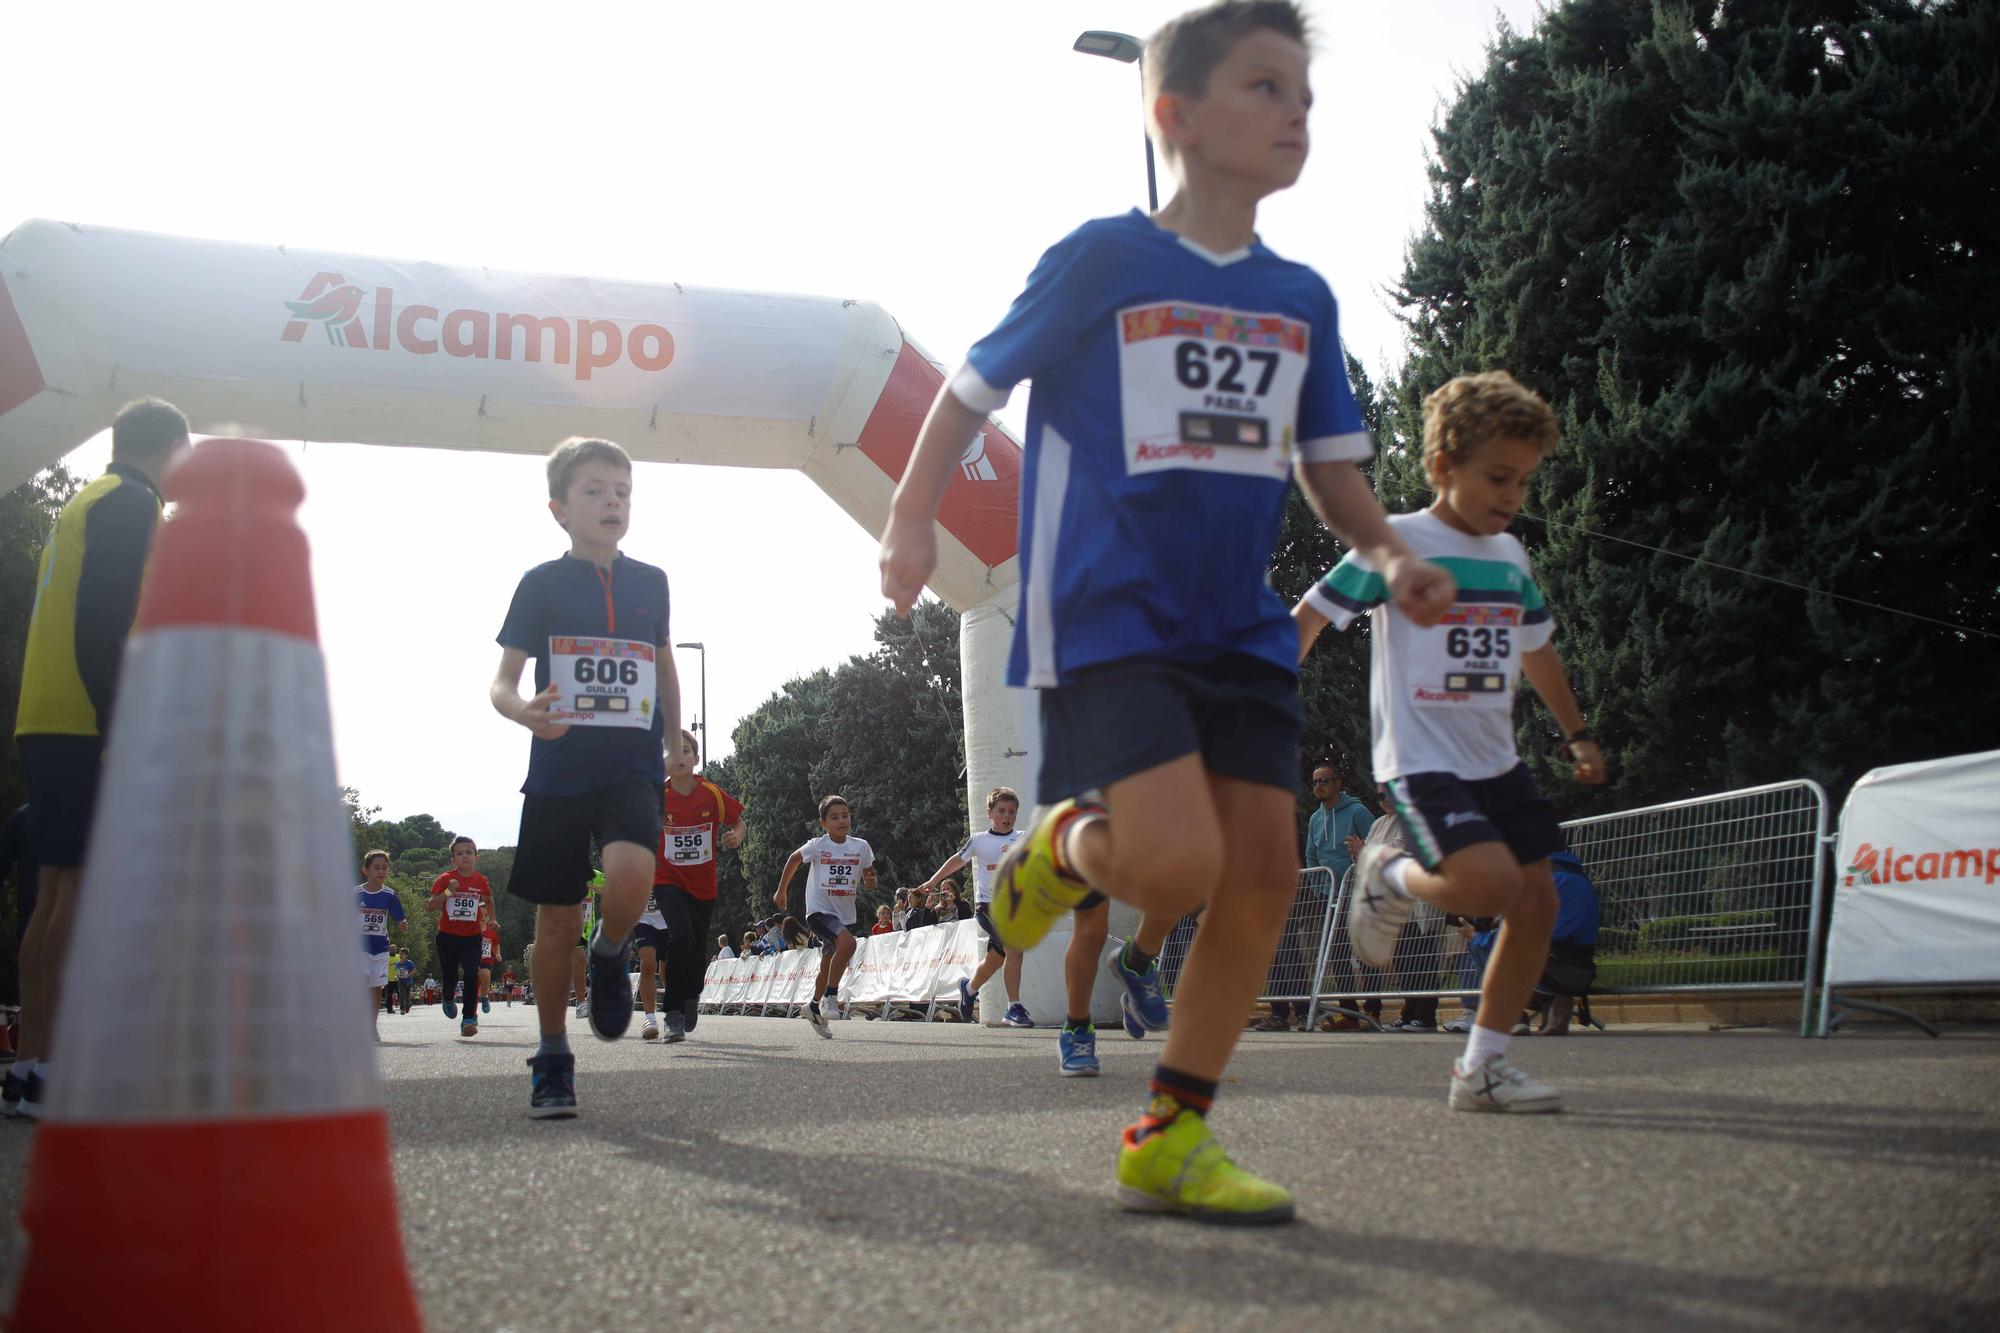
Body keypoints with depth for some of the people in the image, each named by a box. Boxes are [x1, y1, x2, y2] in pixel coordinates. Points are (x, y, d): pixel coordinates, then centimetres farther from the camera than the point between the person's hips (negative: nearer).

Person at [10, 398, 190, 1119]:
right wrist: (120, 729, -20)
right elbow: (102, 625, -16)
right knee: (85, 888, -11)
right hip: (86, 726, -9)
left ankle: (31, 1064, 9)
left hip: (46, 723, 10)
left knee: (56, 892, 8)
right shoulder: (132, 504, -5)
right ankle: (51, 1072, -13)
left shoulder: (83, 505, 25)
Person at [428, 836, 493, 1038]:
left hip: (472, 936, 1)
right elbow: (431, 906, -12)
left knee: (471, 976, -13)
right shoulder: (445, 879, -8)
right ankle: (448, 1000, 45)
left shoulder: (481, 881, 0)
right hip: (448, 936, -1)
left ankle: (469, 1018, -8)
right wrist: (447, 892, -26)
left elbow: (488, 901, 20)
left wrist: (490, 920, 8)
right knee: (450, 977, 11)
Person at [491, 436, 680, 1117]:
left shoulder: (650, 582, 9)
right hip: (558, 768, -1)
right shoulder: (542, 583, 0)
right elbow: (501, 681, -3)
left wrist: (675, 737, 21)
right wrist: (523, 711, -25)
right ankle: (552, 1058, 20)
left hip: (632, 767, 1)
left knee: (631, 872, -27)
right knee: (557, 918, 4)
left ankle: (611, 953, 6)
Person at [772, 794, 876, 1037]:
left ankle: (814, 1008, 38)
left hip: (845, 914, 4)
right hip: (819, 910, -4)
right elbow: (794, 859, 11)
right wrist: (782, 890, 17)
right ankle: (831, 995, -17)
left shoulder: (861, 847, -3)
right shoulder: (817, 846, -9)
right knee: (847, 943, -31)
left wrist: (870, 882, -18)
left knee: (828, 966, 16)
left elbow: (869, 882, 7)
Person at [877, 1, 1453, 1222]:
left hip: (1238, 628, 6)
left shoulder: (1302, 299, 13)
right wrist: (913, 519, -7)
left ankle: (1170, 1141, 11)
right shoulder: (1103, 259, -2)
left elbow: (1332, 465, 15)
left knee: (1266, 867, -2)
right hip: (1106, 617, -6)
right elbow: (975, 388, 4)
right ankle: (1064, 848, 15)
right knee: (1176, 863, -22)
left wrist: (1392, 555, -3)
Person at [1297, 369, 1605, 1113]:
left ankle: (1480, 1067, 12)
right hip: (1421, 761, -7)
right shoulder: (1396, 543, -8)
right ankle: (1392, 879, 8)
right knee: (1491, 883, -26)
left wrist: (1576, 733, 30)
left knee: (1537, 902, 1)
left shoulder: (1511, 558, 12)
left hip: (1495, 762, 8)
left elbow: (1536, 649, 27)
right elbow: (1310, 616, -9)